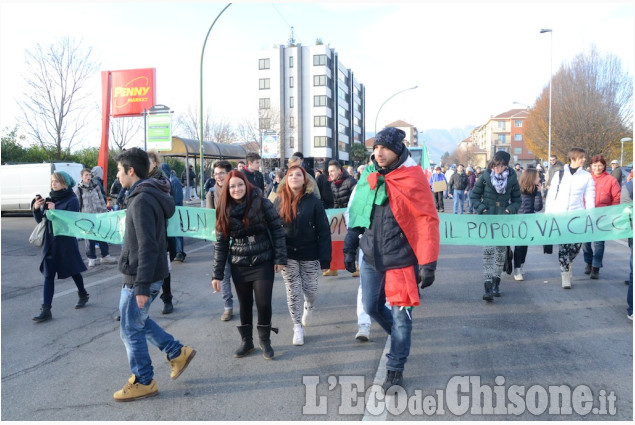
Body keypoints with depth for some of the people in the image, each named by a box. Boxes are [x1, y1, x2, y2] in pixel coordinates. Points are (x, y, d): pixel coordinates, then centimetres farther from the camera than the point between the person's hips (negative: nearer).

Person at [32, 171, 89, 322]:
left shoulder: (72, 200, -9)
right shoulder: (49, 199, 6)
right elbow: (39, 220, 8)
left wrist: (54, 210, -26)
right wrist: (36, 208, -10)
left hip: (66, 242, -5)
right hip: (50, 242, 5)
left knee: (73, 270, 14)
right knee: (48, 275, 0)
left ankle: (83, 295, 39)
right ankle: (46, 310, 0)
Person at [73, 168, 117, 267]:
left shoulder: (95, 187, 10)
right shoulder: (78, 189, -1)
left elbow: (102, 199, 14)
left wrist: (104, 211, 9)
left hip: (98, 215, 3)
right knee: (89, 238, 2)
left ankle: (105, 256, 15)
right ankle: (91, 258, 12)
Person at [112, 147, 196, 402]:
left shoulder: (142, 201, -21)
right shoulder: (150, 196, 11)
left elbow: (147, 248, -25)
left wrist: (142, 286, -23)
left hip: (139, 278, -10)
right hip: (139, 276, 10)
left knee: (130, 329, 4)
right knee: (139, 321, 22)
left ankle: (143, 382, 18)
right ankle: (177, 352, 27)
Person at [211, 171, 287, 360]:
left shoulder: (261, 203, -10)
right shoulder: (225, 211, 0)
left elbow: (277, 229, -6)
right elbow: (221, 243, 2)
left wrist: (280, 258, -10)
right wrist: (217, 273, 0)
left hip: (263, 263, -2)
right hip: (239, 266, 3)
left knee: (264, 304, -2)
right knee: (244, 305, 11)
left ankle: (265, 340, 21)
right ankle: (246, 341, 30)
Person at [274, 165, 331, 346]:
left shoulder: (313, 202, -8)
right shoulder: (280, 201, 1)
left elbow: (324, 231, -8)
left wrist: (325, 258, -13)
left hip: (309, 254, -1)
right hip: (287, 255, 2)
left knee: (310, 290, 9)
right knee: (293, 293, 6)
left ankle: (309, 307, 44)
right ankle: (297, 328, 22)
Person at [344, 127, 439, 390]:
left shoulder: (412, 180, -12)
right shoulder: (369, 178, 5)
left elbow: (428, 222, -14)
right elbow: (356, 215, 13)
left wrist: (428, 264, -16)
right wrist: (349, 249, 13)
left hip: (400, 260, -5)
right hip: (370, 258, 6)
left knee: (400, 316, 4)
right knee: (371, 307, 16)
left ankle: (395, 370, 22)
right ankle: (399, 336, 44)